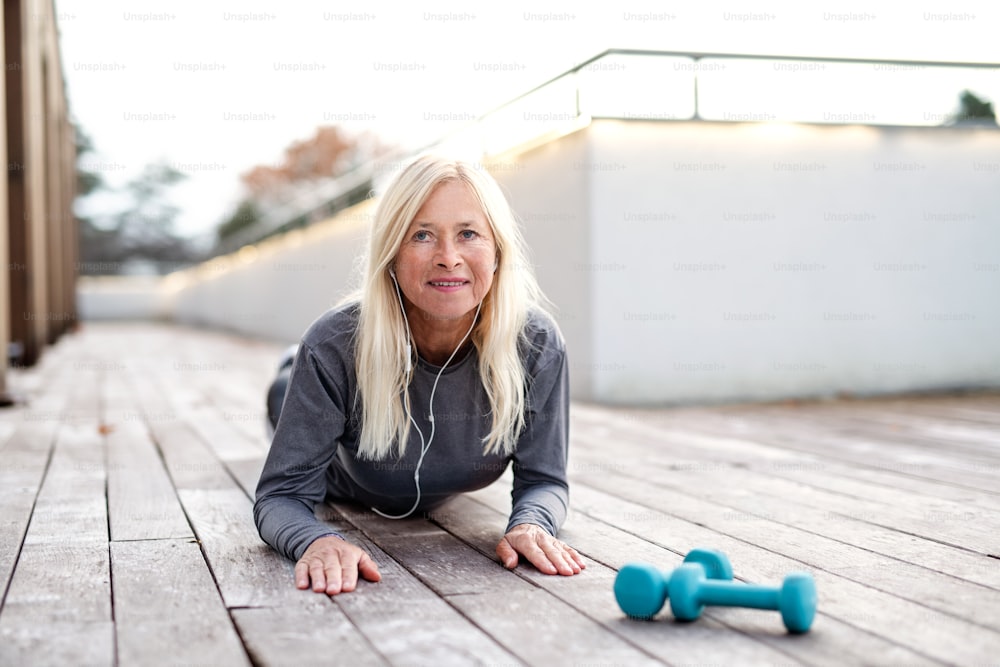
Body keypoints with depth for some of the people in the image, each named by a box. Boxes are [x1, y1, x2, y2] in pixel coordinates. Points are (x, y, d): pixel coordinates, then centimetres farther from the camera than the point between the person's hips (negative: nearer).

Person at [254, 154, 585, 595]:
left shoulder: (537, 345, -38)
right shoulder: (335, 348, -43)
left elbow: (542, 479, -28)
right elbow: (282, 496, -40)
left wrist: (529, 524, -52)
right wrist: (317, 540, -64)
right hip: (345, 492, -2)